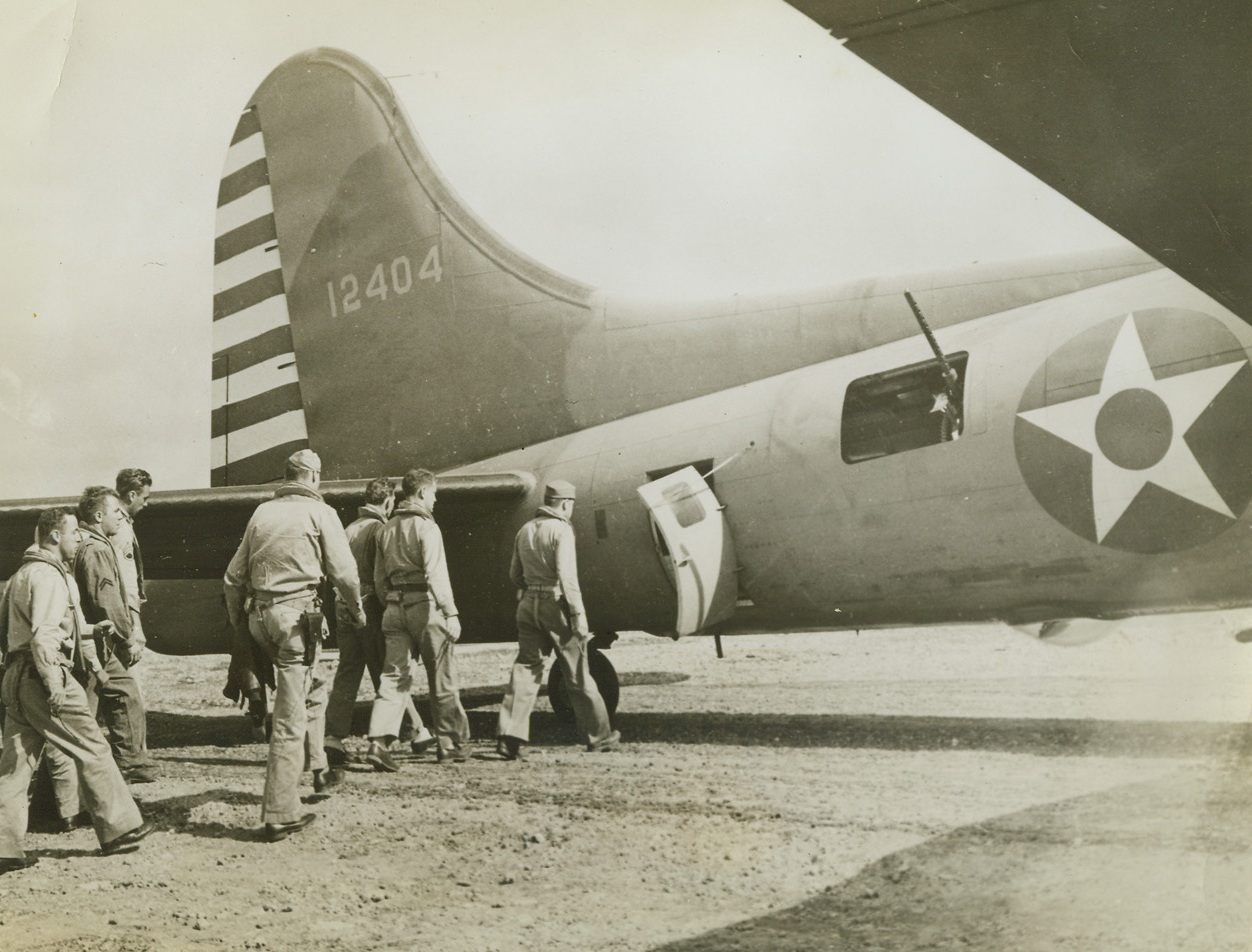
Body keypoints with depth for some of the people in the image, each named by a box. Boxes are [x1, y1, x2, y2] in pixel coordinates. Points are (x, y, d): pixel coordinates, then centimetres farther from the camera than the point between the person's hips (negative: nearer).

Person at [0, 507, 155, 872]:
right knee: (92, 749, 1)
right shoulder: (48, 575, -13)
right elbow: (43, 634, -22)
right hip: (43, 677, -10)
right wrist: (54, 684, -23)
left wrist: (90, 630, 24)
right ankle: (119, 828, 10)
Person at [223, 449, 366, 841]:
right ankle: (279, 815, -5)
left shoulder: (262, 512, 13)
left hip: (260, 616, 6)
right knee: (291, 717, -5)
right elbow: (343, 570, -5)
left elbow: (234, 576, 14)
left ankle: (317, 769, 39)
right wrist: (355, 608, 13)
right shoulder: (319, 513, -2)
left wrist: (238, 622, 25)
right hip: (297, 615, -6)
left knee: (312, 691, 28)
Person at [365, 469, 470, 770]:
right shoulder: (426, 526, -9)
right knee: (442, 679, 6)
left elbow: (379, 577, 16)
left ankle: (379, 741, -12)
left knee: (394, 677, 4)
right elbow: (436, 574, -18)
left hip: (394, 607, 6)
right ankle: (452, 744, 15)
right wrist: (451, 612, -19)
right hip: (424, 605, -6)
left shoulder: (387, 528, 13)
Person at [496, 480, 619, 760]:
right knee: (578, 675, 5)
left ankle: (509, 735, -7)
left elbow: (515, 574, 17)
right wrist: (578, 614, -18)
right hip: (556, 604, -6)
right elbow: (567, 576, -18)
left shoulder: (525, 530, 12)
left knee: (526, 669, 5)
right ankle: (599, 735, 16)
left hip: (528, 605, 6)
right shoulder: (561, 530, -10)